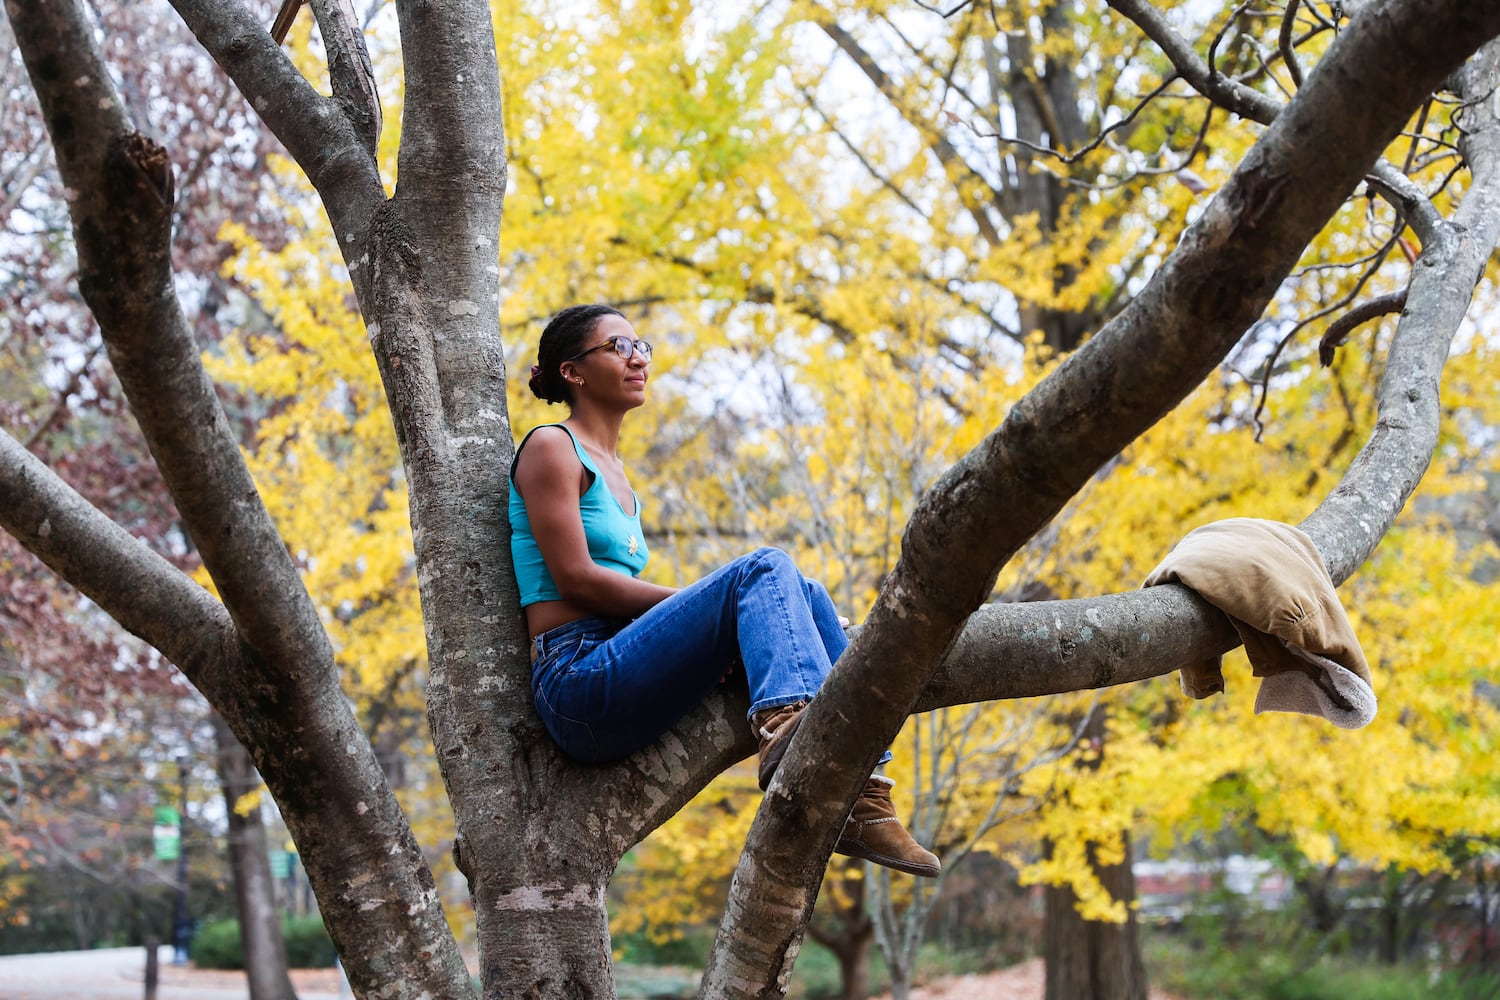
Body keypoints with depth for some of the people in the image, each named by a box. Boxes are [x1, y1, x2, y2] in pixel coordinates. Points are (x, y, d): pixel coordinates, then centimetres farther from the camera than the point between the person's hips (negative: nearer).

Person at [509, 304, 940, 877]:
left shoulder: (613, 471, 27)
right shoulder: (551, 448, 1)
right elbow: (575, 578, -11)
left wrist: (702, 614, 5)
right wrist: (709, 600, -10)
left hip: (621, 687, 8)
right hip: (576, 684, -8)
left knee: (804, 595, -8)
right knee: (765, 569, -22)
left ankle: (861, 801, -23)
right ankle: (786, 726, -52)